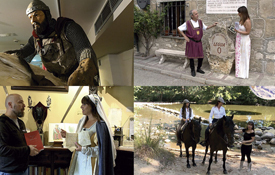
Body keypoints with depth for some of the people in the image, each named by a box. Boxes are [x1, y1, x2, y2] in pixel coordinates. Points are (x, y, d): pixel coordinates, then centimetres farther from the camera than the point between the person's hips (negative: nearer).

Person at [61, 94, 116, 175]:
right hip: (79, 162, 7)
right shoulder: (82, 121, 9)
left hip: (91, 164, -7)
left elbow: (102, 149, -18)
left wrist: (84, 149, -21)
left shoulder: (100, 125, -15)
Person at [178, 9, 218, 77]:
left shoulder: (200, 22, 2)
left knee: (201, 57, 7)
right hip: (191, 42, -4)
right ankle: (192, 70, 21)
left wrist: (213, 25, 6)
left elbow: (205, 28, 19)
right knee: (191, 56, 4)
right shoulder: (188, 23, -13)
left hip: (199, 42, 4)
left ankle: (198, 69, 29)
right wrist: (185, 36, -9)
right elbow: (179, 28, -5)